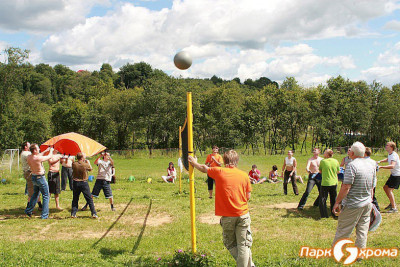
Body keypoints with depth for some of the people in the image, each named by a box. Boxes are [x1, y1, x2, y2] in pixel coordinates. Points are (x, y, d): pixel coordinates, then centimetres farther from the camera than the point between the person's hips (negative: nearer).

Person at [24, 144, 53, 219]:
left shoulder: (28, 157, -2)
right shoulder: (38, 158, -24)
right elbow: (49, 156, -8)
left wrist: (46, 151, 23)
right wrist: (51, 150, 12)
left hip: (33, 177, 8)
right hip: (40, 178, -8)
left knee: (35, 194, 27)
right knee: (46, 196, 3)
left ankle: (28, 210, 34)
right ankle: (44, 215, 3)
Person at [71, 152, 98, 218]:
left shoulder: (74, 164, -7)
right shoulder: (85, 165, -15)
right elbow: (91, 169, 4)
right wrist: (88, 163, 21)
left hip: (76, 183, 3)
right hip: (84, 183, -3)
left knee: (75, 199, 14)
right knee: (89, 199, 4)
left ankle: (73, 213, 13)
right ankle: (94, 214, 4)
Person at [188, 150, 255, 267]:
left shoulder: (219, 172, -4)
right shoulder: (244, 175, -1)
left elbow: (204, 168, 15)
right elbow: (248, 196, 5)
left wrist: (194, 163, 35)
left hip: (227, 217, -1)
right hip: (243, 214, 1)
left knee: (230, 244, 14)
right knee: (243, 245, 5)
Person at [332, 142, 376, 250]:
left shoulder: (352, 165, -16)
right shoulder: (372, 166, 7)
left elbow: (346, 187, -19)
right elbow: (372, 188, 14)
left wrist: (337, 202, -13)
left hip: (353, 205, -7)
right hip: (367, 204, 7)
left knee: (343, 231, 4)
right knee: (363, 231, 12)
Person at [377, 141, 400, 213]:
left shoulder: (394, 155, -25)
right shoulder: (390, 154, 5)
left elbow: (392, 166, -41)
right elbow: (388, 159, 30)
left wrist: (381, 167, -45)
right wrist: (380, 161, 13)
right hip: (393, 174, 10)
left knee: (389, 190, -14)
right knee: (385, 187, 15)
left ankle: (394, 208, -10)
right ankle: (392, 203, 29)